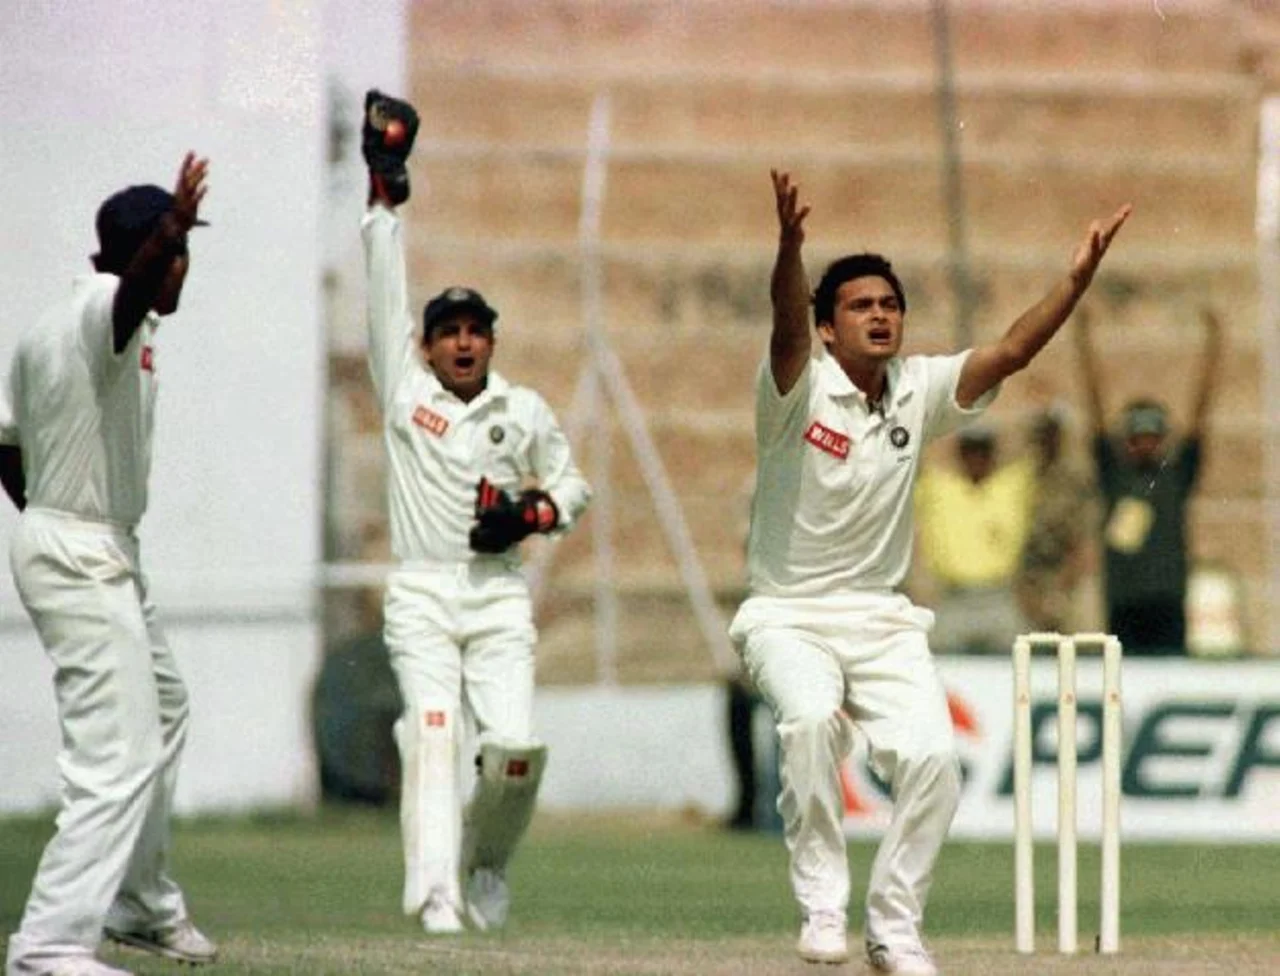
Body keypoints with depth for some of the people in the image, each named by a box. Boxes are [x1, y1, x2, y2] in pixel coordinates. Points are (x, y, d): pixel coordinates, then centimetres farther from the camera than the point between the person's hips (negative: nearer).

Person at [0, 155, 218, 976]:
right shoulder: (108, 310, -17)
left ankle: (143, 905, 38)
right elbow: (134, 287, -43)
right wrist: (171, 231, -62)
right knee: (120, 757, -15)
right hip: (85, 560, -11)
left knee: (164, 710, 27)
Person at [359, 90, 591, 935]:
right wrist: (384, 196, 2)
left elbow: (574, 485, 18)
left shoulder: (527, 412, 10)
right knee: (433, 732, -18)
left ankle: (487, 858, 14)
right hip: (421, 596, -1)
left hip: (499, 597, 1)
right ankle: (435, 893, -27)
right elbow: (387, 293, 5)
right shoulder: (404, 388, 7)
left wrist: (536, 513, -4)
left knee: (516, 745, -13)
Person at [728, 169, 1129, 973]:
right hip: (788, 618, -4)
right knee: (811, 716, -34)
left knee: (932, 756, -16)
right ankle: (822, 902, -22)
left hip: (883, 620, 4)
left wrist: (1078, 280, -23)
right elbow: (787, 329, -31)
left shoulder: (917, 393, 3)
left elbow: (1010, 353, -7)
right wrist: (790, 247, -52)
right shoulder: (801, 387, -10)